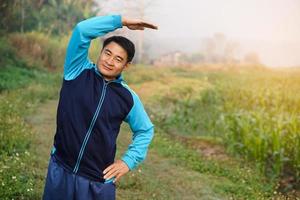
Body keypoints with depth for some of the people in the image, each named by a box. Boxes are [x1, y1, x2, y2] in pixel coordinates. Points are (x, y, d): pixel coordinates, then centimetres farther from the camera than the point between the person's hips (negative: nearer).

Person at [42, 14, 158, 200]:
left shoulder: (128, 97, -3)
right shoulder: (78, 71, -4)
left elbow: (145, 130, 11)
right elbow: (82, 31, -16)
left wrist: (129, 161, 0)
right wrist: (122, 21, -13)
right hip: (60, 170, 0)